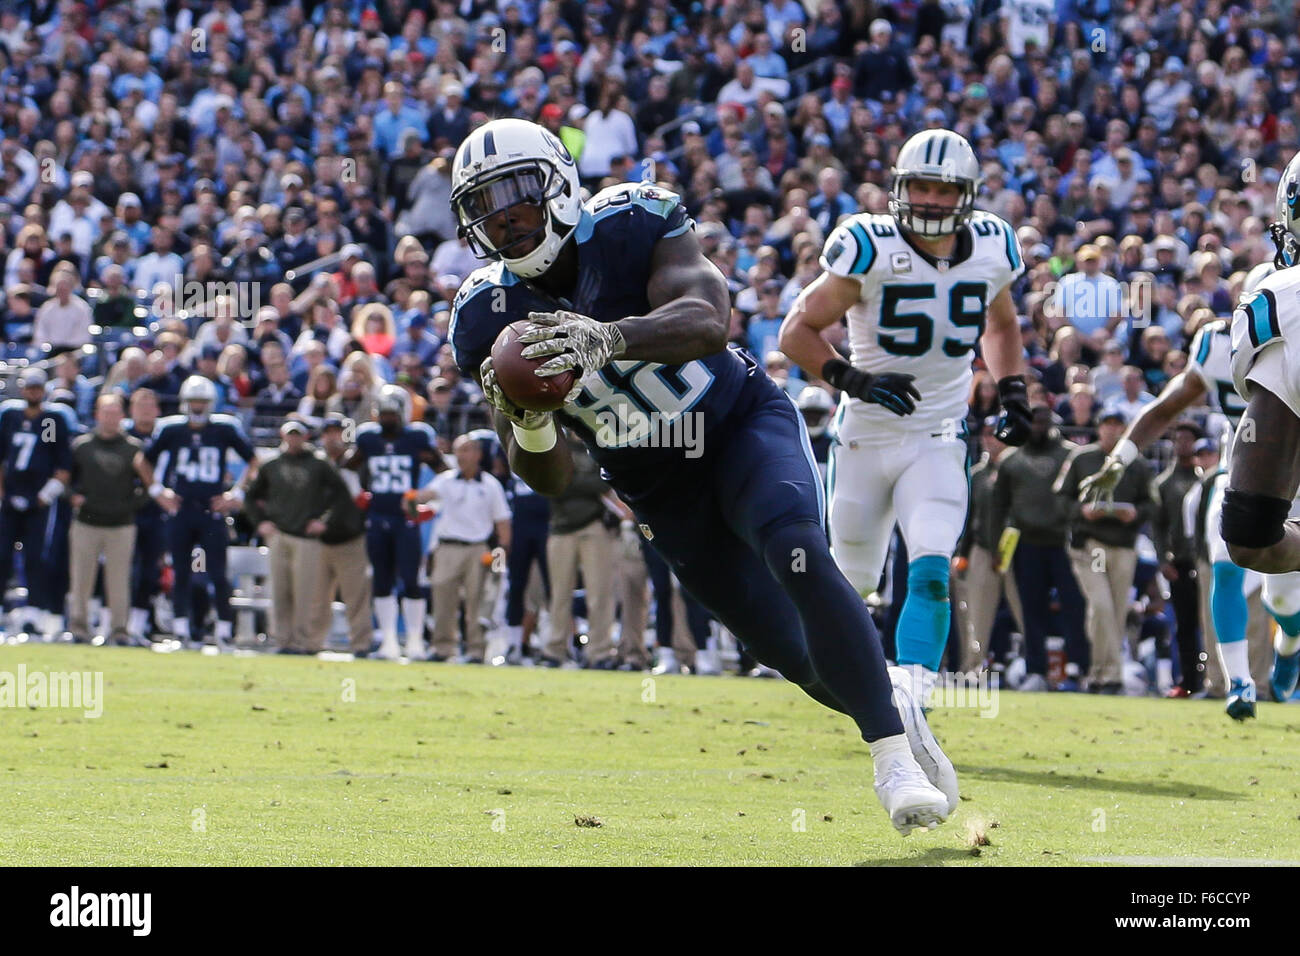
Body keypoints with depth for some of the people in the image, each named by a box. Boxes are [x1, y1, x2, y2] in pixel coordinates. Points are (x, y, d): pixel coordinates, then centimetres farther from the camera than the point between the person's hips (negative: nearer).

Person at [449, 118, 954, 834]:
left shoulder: (630, 225, -22)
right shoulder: (489, 320, -13)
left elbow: (708, 320, -40)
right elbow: (550, 479, -11)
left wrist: (609, 339, -57)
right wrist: (526, 423, -34)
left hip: (744, 423, -4)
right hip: (660, 491, 4)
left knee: (796, 556, -32)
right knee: (798, 656, 2)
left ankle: (894, 759, -27)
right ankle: (891, 705, 33)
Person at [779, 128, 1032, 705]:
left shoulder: (990, 251, -2)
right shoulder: (873, 252, -16)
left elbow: (1001, 327, 20)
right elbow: (797, 331, -12)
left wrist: (1013, 392, 6)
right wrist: (852, 379, -26)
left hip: (937, 445, 1)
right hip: (866, 437, -1)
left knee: (930, 573, -20)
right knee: (853, 581, 14)